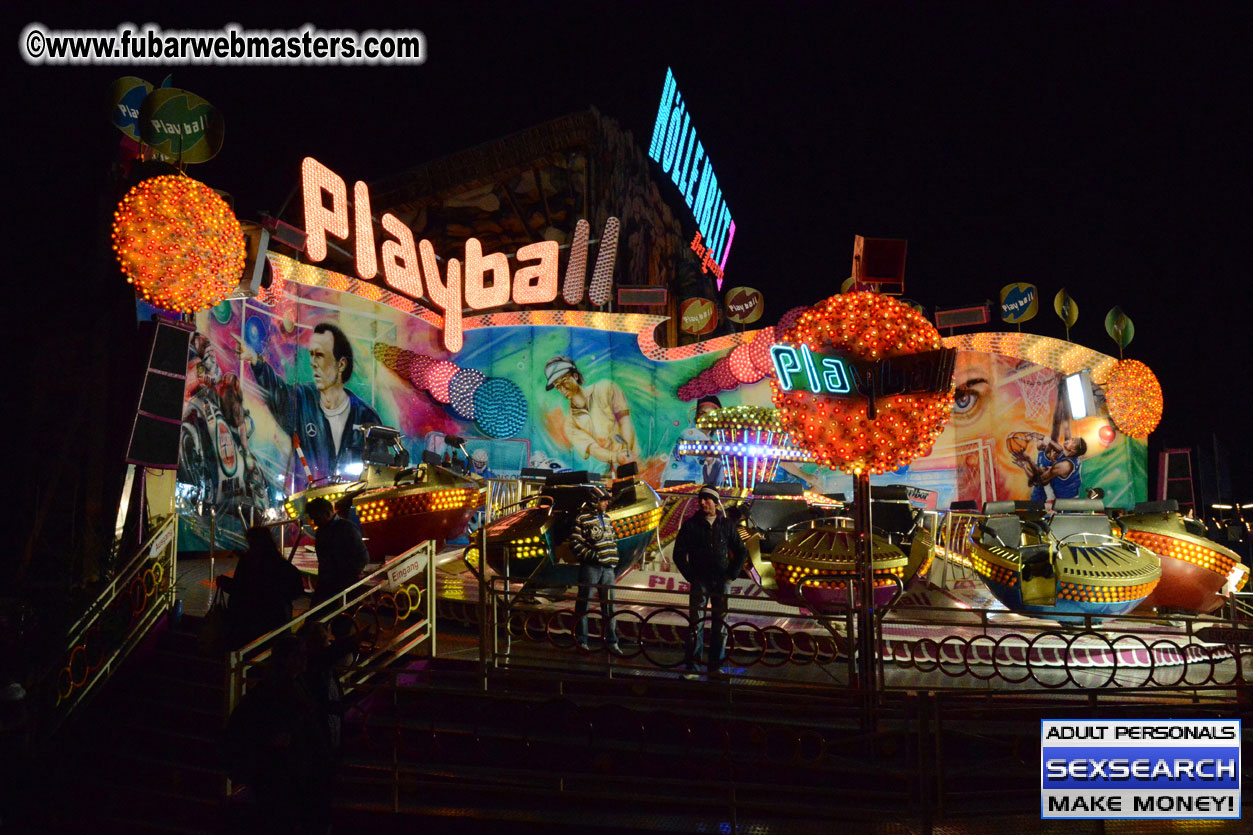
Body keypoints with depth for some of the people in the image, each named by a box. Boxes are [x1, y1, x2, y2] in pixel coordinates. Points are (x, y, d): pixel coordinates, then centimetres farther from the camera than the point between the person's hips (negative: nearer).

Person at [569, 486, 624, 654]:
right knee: (583, 604, 2)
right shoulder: (583, 519, -7)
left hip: (607, 568, 6)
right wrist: (592, 555, -16)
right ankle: (581, 641, 11)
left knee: (609, 605, 7)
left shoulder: (606, 517, 14)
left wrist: (614, 558, 12)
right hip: (590, 567, -6)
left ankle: (611, 641, 13)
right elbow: (575, 544, -11)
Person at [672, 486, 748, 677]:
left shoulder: (727, 525, 8)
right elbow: (679, 553, 2)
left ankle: (716, 665, 11)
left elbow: (741, 552, 12)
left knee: (721, 623, 3)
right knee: (696, 623, -4)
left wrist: (731, 575, 1)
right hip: (700, 581, -2)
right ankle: (692, 665, 0)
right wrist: (691, 577, -5)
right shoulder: (691, 525, 3)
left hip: (722, 582, 2)